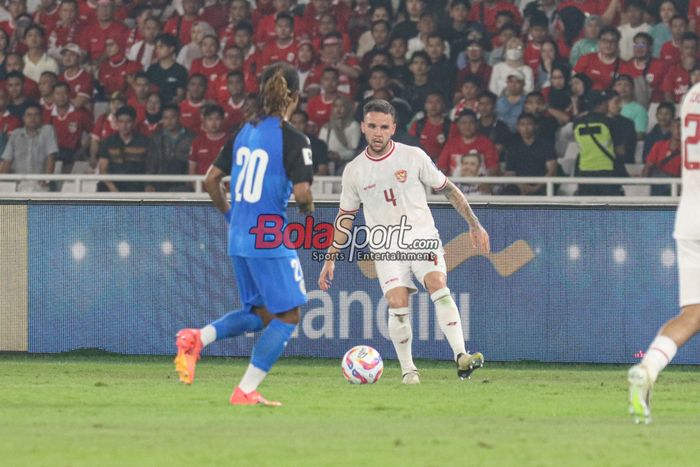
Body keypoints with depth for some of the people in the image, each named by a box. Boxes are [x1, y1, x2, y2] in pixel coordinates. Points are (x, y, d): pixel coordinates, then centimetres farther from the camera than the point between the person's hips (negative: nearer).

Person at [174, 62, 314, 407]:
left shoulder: (244, 132, 8)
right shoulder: (293, 140, -13)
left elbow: (211, 180, 12)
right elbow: (301, 193, -21)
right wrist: (308, 209, 2)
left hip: (239, 238, 7)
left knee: (260, 314, 20)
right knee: (288, 316, 6)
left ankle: (197, 338, -4)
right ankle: (246, 391, 1)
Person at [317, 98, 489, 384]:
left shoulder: (413, 157, 0)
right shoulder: (354, 170, 5)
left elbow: (447, 189, 9)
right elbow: (345, 216, 15)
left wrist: (474, 225, 7)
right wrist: (330, 259, 12)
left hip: (422, 237, -1)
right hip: (386, 247, 1)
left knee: (439, 287, -24)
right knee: (397, 305, -17)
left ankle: (461, 358, -33)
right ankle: (408, 370, -2)